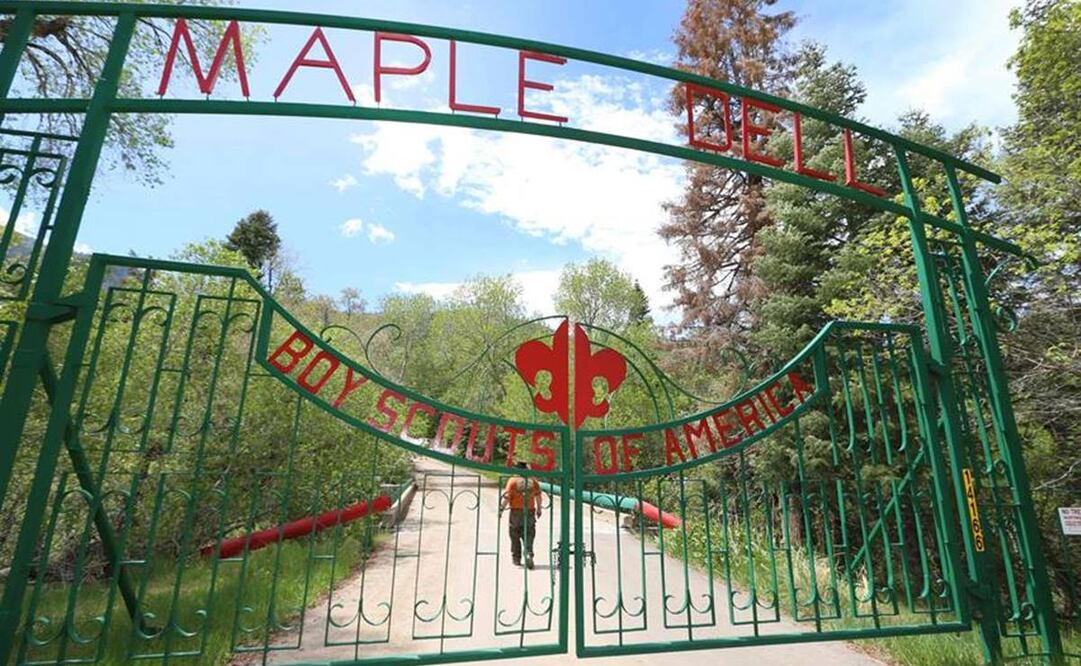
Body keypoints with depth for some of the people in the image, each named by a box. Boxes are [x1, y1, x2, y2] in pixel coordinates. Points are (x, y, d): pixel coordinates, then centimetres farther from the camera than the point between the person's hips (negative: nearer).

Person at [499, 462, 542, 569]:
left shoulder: (512, 480, -6)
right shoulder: (533, 481, 3)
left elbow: (507, 496, -12)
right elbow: (538, 496, 4)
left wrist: (501, 508, -6)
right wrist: (539, 509, 16)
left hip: (516, 512, -1)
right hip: (530, 512, 2)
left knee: (515, 537, 12)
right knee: (528, 536, 8)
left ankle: (516, 559, 18)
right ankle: (528, 554, -12)